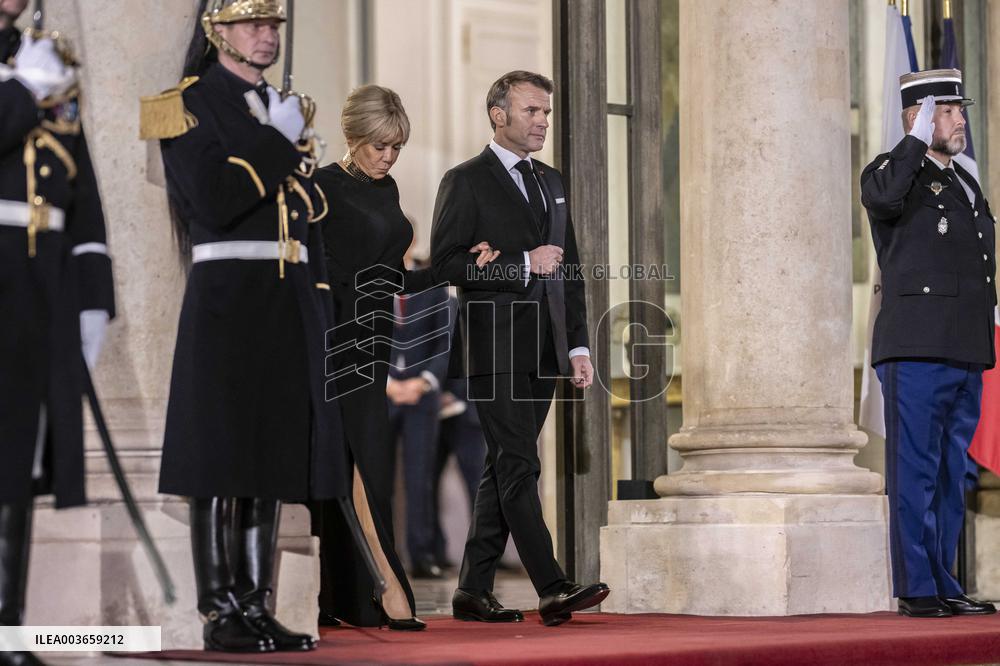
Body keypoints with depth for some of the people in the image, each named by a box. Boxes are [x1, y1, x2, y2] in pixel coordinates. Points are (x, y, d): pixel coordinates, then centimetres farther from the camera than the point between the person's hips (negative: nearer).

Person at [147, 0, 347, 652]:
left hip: (291, 303, 7)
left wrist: (319, 315, 14)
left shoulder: (283, 110, 19)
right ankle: (221, 613, -3)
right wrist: (275, 140, -12)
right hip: (226, 299, -7)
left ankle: (258, 607, 10)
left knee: (273, 460, 6)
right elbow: (212, 201, -18)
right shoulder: (187, 107, -3)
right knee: (222, 462, -7)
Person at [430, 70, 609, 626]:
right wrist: (522, 265, -15)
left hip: (543, 351, 7)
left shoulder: (552, 183, 19)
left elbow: (571, 270, 20)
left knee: (505, 471, 8)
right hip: (496, 349, -7)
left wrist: (579, 346, 13)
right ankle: (553, 590, -17)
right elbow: (445, 262, -11)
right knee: (519, 467, -12)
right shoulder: (466, 182, -2)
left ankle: (474, 590, 13)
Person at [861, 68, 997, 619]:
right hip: (916, 351, -8)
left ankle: (943, 586, 14)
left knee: (950, 478, 10)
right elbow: (883, 197, -28)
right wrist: (917, 141, -16)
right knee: (915, 474, -7)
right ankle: (916, 589, -5)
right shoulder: (894, 172, -1)